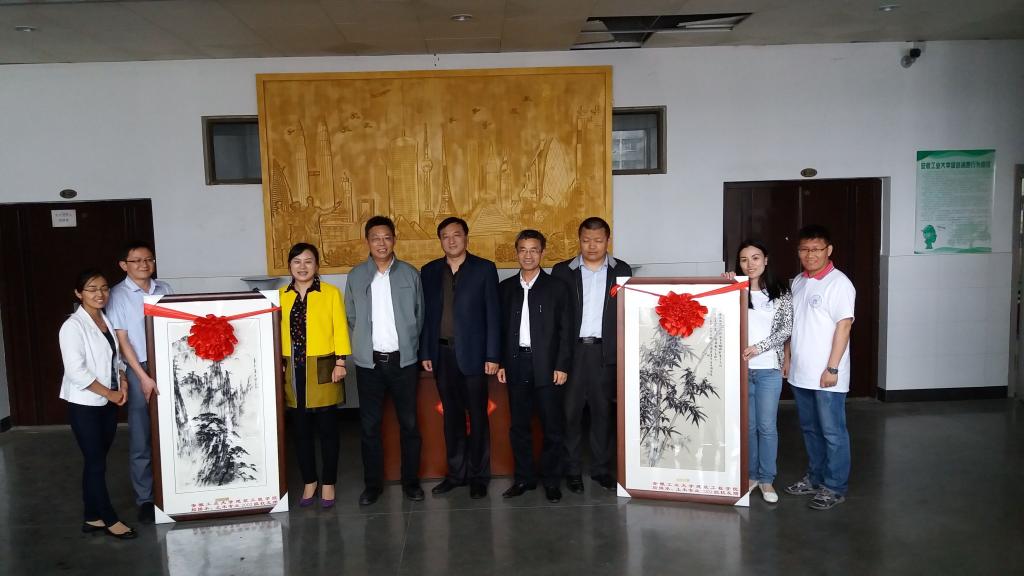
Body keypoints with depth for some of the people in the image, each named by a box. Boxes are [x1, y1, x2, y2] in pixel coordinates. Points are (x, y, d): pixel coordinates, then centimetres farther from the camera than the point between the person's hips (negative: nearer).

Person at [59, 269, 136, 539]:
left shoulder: (107, 320, 7)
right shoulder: (73, 326, -14)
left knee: (96, 462, 13)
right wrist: (109, 393, -15)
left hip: (108, 404, 7)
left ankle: (93, 517, 23)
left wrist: (122, 383, -1)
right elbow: (75, 370, -20)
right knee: (96, 463, 1)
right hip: (84, 405, -7)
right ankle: (110, 519, 11)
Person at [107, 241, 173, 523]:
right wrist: (144, 377, -11)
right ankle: (145, 498, 15)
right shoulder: (118, 295, -4)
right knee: (141, 439, 4)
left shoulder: (164, 289, 7)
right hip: (139, 371, -3)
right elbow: (122, 340, -6)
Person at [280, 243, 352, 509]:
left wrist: (340, 362, -9)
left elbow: (340, 329, -4)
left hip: (322, 369, -3)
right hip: (293, 371, 3)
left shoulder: (331, 293, -3)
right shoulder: (281, 295, 6)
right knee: (301, 430, 10)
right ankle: (309, 481, 23)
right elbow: (276, 331, 8)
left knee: (327, 428, 5)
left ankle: (328, 483, 17)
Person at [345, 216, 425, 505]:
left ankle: (410, 480, 21)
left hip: (403, 360, 0)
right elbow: (351, 317, 8)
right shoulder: (356, 276, 2)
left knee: (409, 424, 6)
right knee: (370, 426, 7)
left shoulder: (410, 273, 0)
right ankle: (373, 484, 20)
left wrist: (406, 342, 6)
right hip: (369, 361, 1)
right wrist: (365, 341, 6)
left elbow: (419, 315, 7)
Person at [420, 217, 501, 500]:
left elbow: (492, 314, -4)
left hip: (472, 353, -3)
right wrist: (425, 353, 4)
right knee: (451, 415, 12)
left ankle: (478, 475, 16)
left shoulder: (484, 269, -1)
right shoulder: (429, 272, 9)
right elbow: (425, 314, 9)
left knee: (478, 416, 4)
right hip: (442, 353, 3)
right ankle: (456, 472, 24)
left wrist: (492, 355, -8)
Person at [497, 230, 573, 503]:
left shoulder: (557, 287, 1)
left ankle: (552, 480, 15)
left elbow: (565, 329, -1)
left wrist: (562, 366, -8)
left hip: (547, 365, -2)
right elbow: (500, 327, 10)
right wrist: (500, 363, 4)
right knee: (519, 426, 9)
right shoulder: (506, 287, 10)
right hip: (516, 365, 3)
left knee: (553, 426, 2)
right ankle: (524, 478, 21)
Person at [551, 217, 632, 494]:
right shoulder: (562, 271, 5)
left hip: (606, 352, 1)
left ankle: (602, 468, 20)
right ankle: (572, 470, 13)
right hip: (572, 351, -1)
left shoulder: (622, 271, 7)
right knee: (570, 411, 2)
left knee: (604, 411, 8)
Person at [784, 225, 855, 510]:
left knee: (833, 432, 3)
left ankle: (835, 487, 14)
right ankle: (815, 478, 31)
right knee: (810, 429, 17)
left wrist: (832, 368, -18)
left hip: (826, 375, -7)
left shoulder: (839, 283, -11)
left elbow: (844, 326, -15)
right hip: (800, 373, 7)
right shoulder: (797, 282, 11)